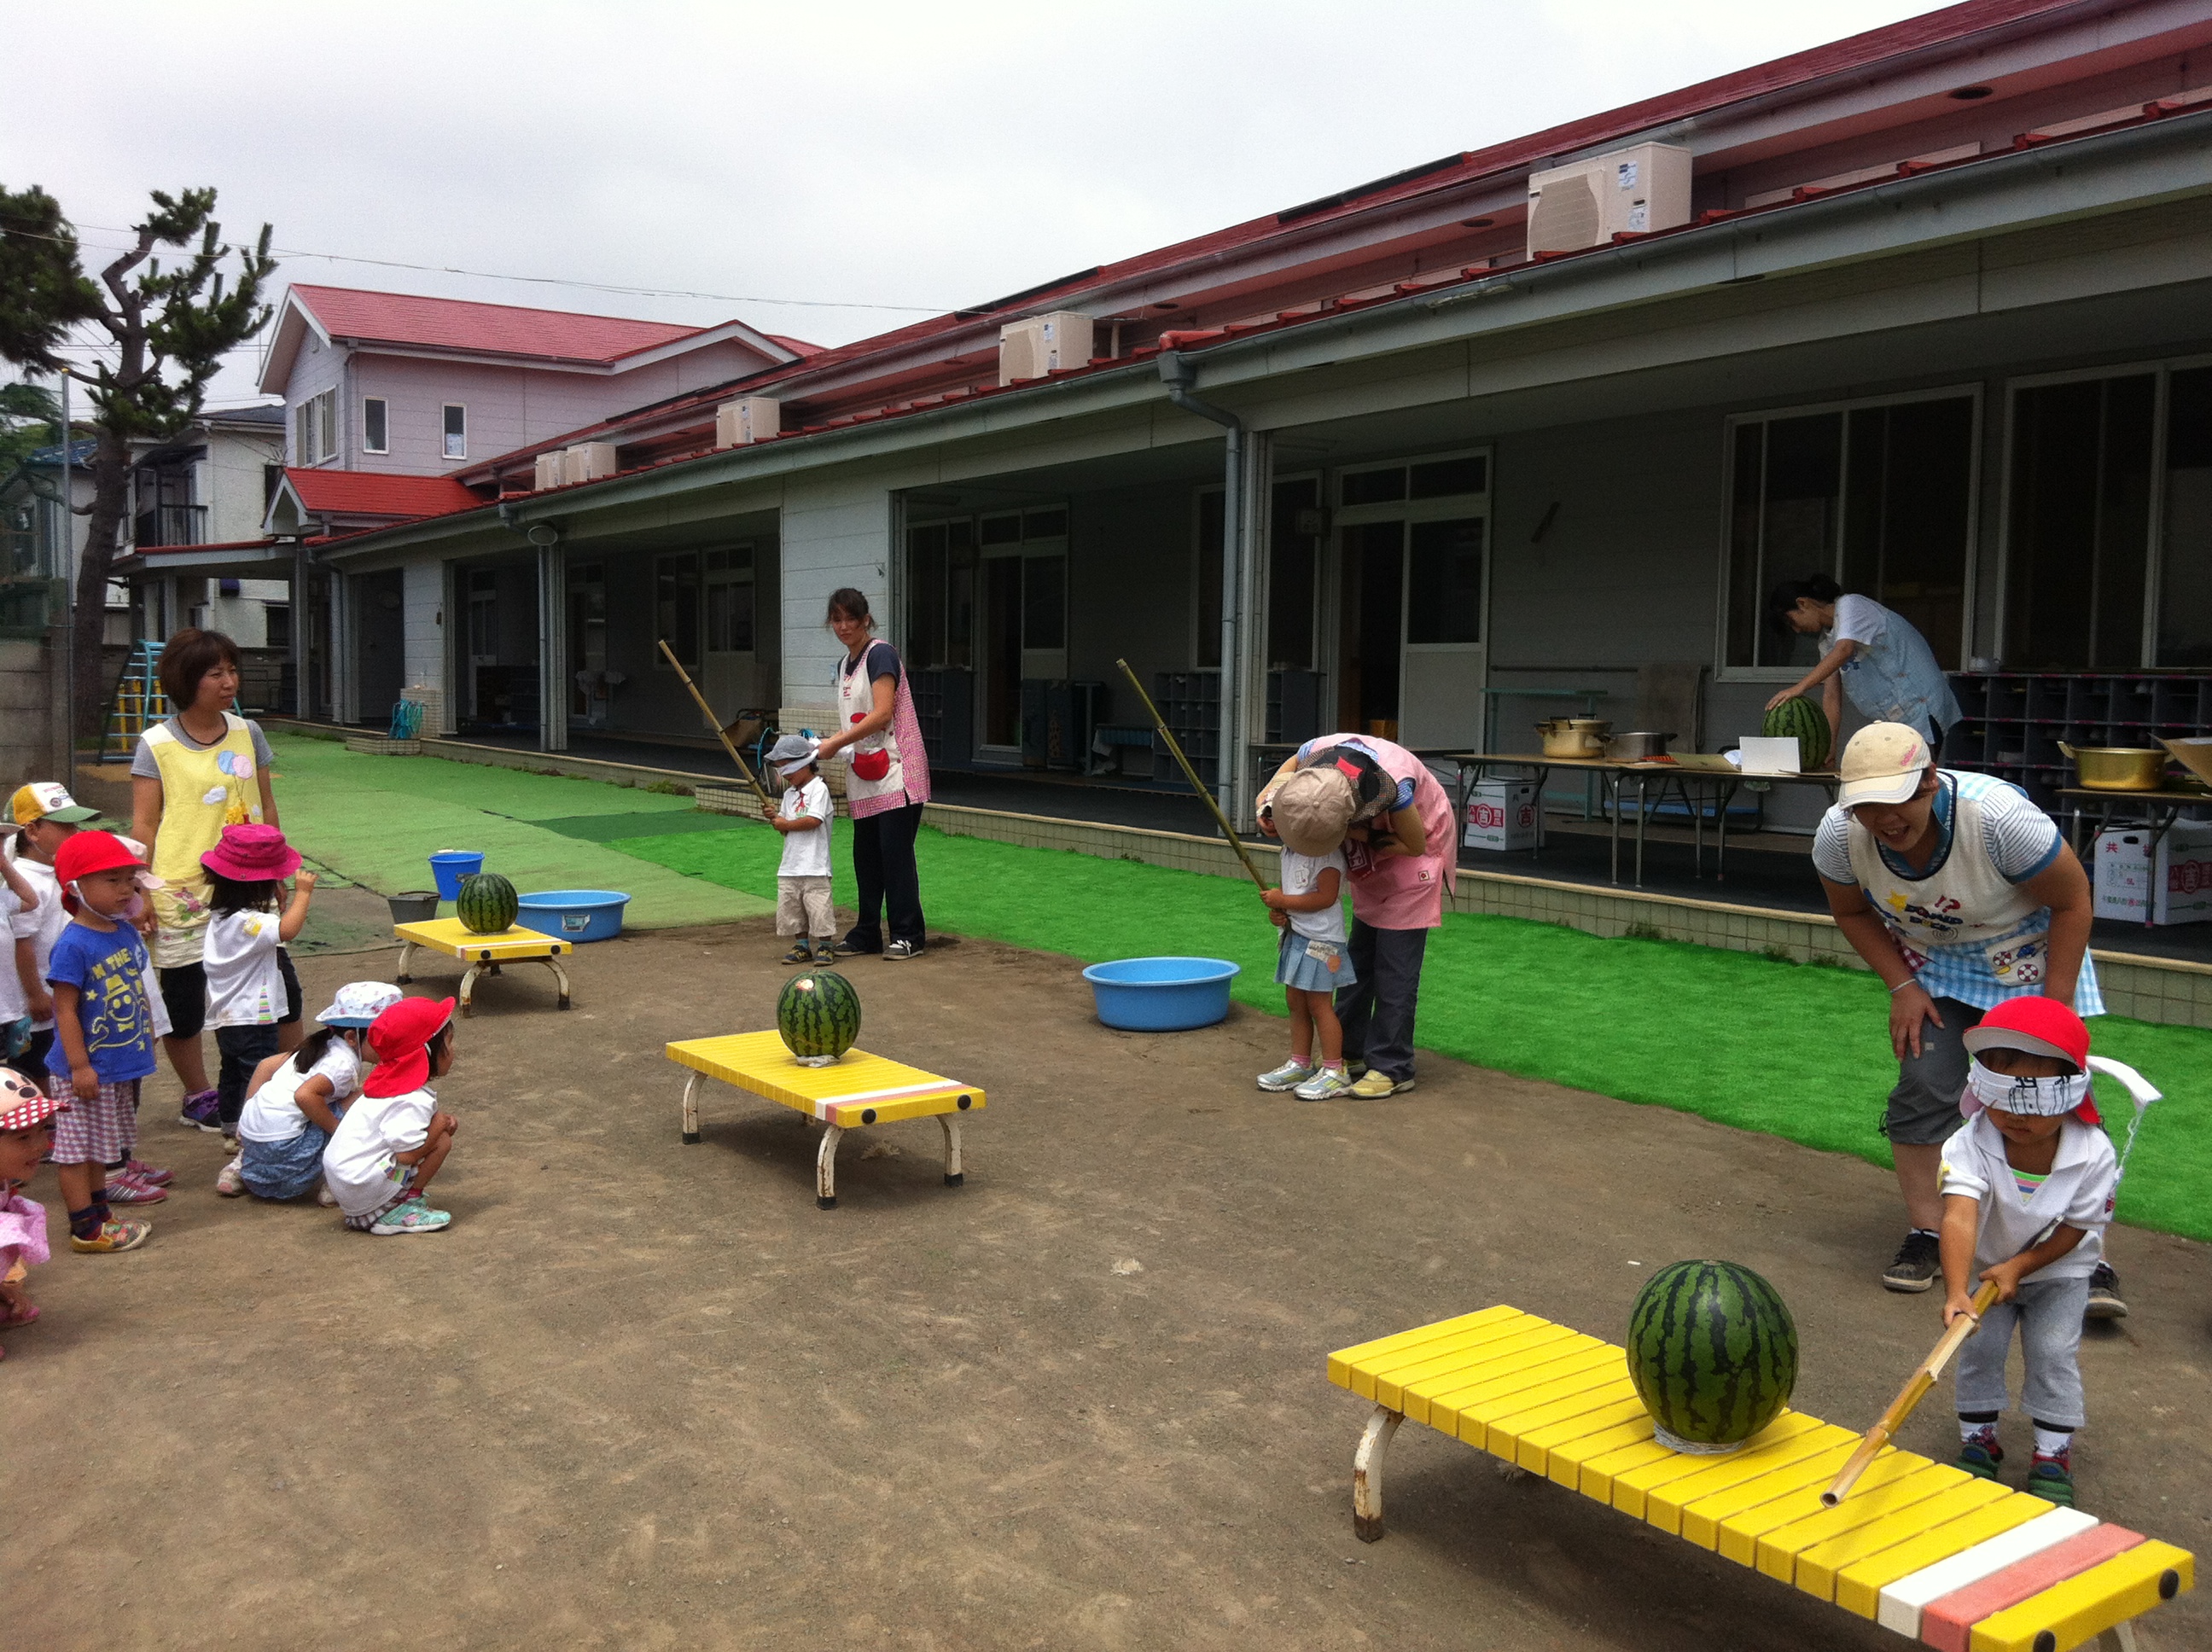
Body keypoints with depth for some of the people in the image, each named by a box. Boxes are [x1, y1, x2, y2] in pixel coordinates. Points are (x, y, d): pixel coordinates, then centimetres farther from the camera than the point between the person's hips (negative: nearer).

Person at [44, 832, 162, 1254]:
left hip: (122, 1066, 8)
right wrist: (80, 1066, -20)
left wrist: (146, 1044, 17)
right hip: (88, 1068, -8)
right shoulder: (73, 945, -19)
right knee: (77, 1147, 4)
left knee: (98, 1144, 21)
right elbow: (65, 1009, -19)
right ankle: (85, 1230, 10)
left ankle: (100, 1214, 32)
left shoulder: (127, 933, 5)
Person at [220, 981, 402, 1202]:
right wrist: (338, 1129, -18)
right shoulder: (344, 1063, -13)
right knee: (354, 1102, -5)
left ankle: (240, 1167, 26)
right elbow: (305, 1095, -28)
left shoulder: (323, 1047, 16)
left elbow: (266, 1065, 20)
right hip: (281, 1148, -9)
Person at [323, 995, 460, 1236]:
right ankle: (396, 1213, -5)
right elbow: (407, 1154, -25)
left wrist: (442, 1119, 4)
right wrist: (440, 1124, -9)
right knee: (441, 1141, -10)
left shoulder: (391, 1083, 11)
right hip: (361, 1187, -10)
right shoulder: (413, 1100, -20)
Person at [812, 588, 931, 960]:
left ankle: (907, 935, 3)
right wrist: (822, 746, 6)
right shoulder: (844, 665, 16)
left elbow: (881, 714, -19)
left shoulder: (881, 655, -10)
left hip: (896, 772, -8)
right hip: (863, 777, 8)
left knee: (896, 853, -5)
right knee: (866, 856, 10)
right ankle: (866, 933, 18)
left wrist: (835, 743, -16)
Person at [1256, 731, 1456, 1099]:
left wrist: (1355, 835, -32)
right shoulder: (1316, 754, -26)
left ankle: (1392, 1068, -2)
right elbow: (1289, 766, 0)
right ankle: (1351, 1050, 22)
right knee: (1358, 956, 11)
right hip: (1372, 862, 6)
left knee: (1395, 965, -9)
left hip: (1416, 852, -6)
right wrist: (1268, 801, -20)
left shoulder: (1395, 785, -41)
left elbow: (1415, 845, -25)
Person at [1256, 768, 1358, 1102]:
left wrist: (1283, 901, -17)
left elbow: (1325, 897, -23)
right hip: (1296, 934, 9)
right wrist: (1277, 909, -1)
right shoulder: (1291, 848, 10)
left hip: (1321, 939, -9)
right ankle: (1299, 1065, 24)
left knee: (1319, 1004, -4)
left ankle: (1334, 1072, 4)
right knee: (1296, 1001, 14)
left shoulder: (1328, 855, -18)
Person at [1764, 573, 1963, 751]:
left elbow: (1844, 650, -30)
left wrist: (1799, 687, -38)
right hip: (1889, 721, 9)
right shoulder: (1827, 640, 16)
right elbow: (1831, 699, 9)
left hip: (1921, 710, -9)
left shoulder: (1850, 606, -9)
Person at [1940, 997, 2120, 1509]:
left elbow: (2075, 1229, -16)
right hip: (1986, 1266, 0)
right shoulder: (1970, 1144, -32)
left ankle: (2054, 1455, 10)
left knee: (2053, 1351, -8)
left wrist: (2018, 1267, -25)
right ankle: (1978, 1439, 17)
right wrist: (1956, 1292, -57)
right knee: (1979, 1347, -4)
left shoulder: (2093, 1154, -27)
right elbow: (1959, 1217, -45)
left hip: (2060, 1270, 0)